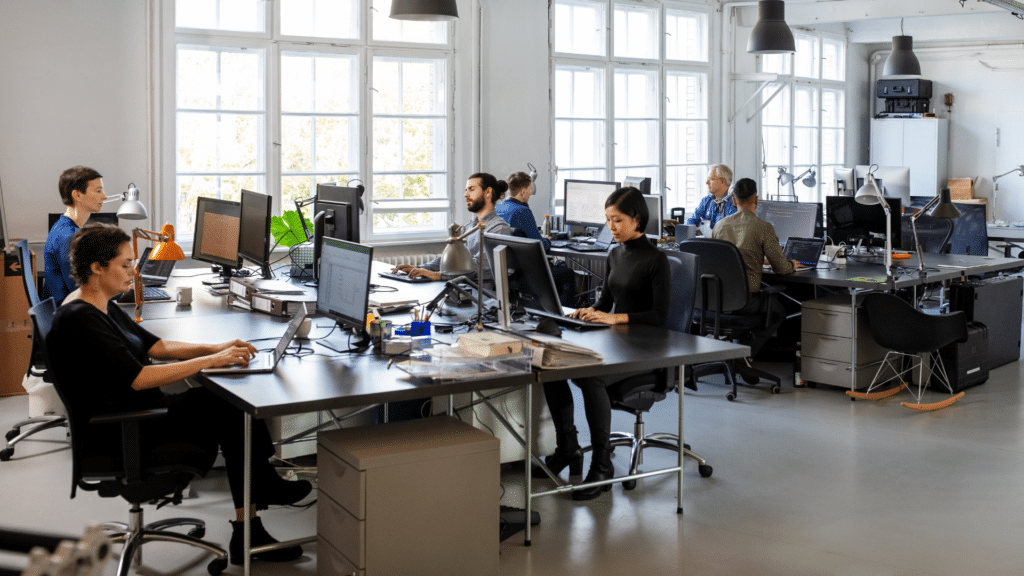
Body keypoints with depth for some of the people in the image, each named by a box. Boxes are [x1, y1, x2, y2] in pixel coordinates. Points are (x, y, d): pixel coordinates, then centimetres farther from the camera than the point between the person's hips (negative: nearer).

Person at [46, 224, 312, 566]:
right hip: (114, 434, -10)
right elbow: (138, 378, -27)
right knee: (229, 409, -14)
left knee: (232, 406, -7)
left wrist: (215, 348, 2)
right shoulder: (78, 318, -20)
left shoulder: (101, 306, 12)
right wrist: (210, 361, -24)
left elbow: (153, 345, 16)